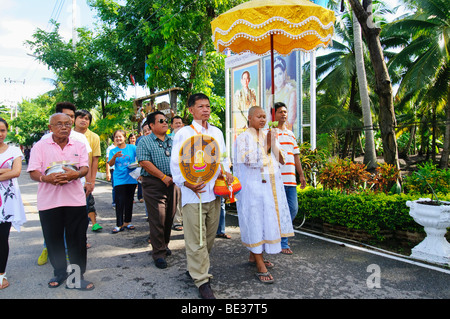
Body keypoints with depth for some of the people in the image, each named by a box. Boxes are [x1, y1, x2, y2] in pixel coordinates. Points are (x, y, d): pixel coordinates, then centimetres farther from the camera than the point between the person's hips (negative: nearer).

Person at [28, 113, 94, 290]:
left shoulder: (79, 146, 10)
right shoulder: (40, 146, 5)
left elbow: (85, 168, 2)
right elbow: (33, 172, -2)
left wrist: (76, 174, -22)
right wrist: (47, 178, -24)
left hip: (75, 200, 1)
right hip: (48, 201, 0)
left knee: (77, 240, 3)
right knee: (53, 240, 9)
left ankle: (78, 276, 15)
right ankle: (59, 272, 29)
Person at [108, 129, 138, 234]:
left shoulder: (132, 148, 3)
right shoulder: (113, 151, 4)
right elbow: (110, 164, -7)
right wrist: (115, 157, -25)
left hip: (131, 178, 1)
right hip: (119, 179, -1)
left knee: (129, 201, 10)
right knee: (119, 202, -5)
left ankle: (127, 222, 21)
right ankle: (119, 224, 1)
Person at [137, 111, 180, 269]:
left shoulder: (173, 140, 14)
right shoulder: (145, 142, -2)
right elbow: (144, 163, -12)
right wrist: (163, 177, -16)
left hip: (172, 183, 5)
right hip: (154, 184, -5)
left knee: (170, 216, 12)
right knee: (157, 219, -5)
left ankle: (164, 244, 31)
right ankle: (158, 254, 5)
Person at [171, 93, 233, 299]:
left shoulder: (217, 132, 14)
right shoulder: (183, 133, -1)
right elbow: (175, 163, -3)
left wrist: (225, 172, 2)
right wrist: (186, 183, -18)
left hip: (214, 192, 5)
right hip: (193, 193, -5)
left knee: (210, 235, 14)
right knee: (196, 238, -3)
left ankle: (196, 267, 33)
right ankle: (201, 279, 9)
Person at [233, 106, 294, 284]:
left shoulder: (267, 135, 13)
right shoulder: (243, 138, -6)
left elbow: (277, 159, 15)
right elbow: (252, 162, -17)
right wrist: (266, 146, -15)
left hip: (270, 185, 7)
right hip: (253, 186, -7)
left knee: (266, 219, 12)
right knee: (256, 221, -5)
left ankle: (254, 256, 28)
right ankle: (260, 267, 1)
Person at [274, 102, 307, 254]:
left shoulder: (291, 134, 20)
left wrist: (301, 175, 18)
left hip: (291, 179, 7)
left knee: (293, 209, 8)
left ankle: (282, 234, 28)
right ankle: (283, 243, 10)